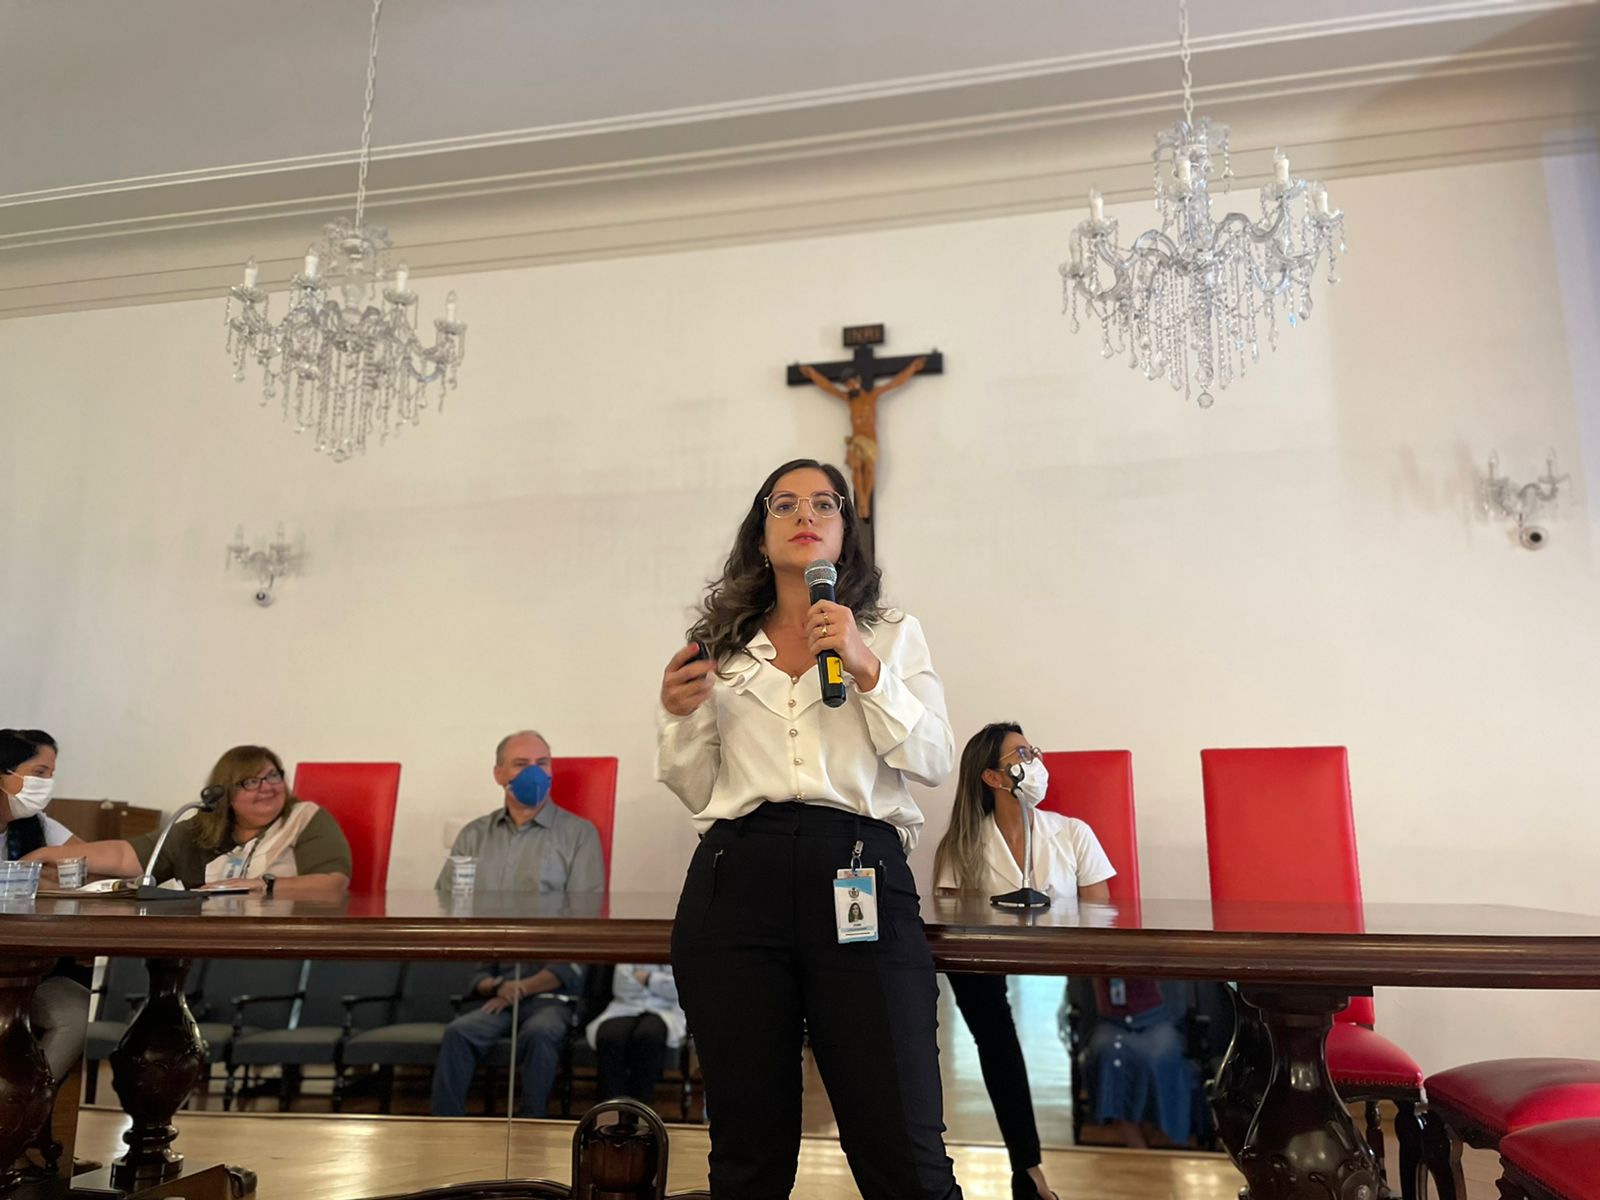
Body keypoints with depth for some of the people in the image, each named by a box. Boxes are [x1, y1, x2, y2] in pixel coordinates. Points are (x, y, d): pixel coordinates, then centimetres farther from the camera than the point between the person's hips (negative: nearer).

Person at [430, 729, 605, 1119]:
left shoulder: (579, 834, 7)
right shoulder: (474, 836, 18)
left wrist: (529, 985, -10)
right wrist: (478, 981, -6)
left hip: (548, 986, -2)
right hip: (485, 982, 2)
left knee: (539, 1034, -31)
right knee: (459, 1033, -27)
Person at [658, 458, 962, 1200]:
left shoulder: (892, 635, 13)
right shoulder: (722, 647, 16)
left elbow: (933, 763, 1)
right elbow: (696, 794, 16)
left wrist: (866, 667, -9)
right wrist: (680, 716, -1)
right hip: (735, 884, 2)